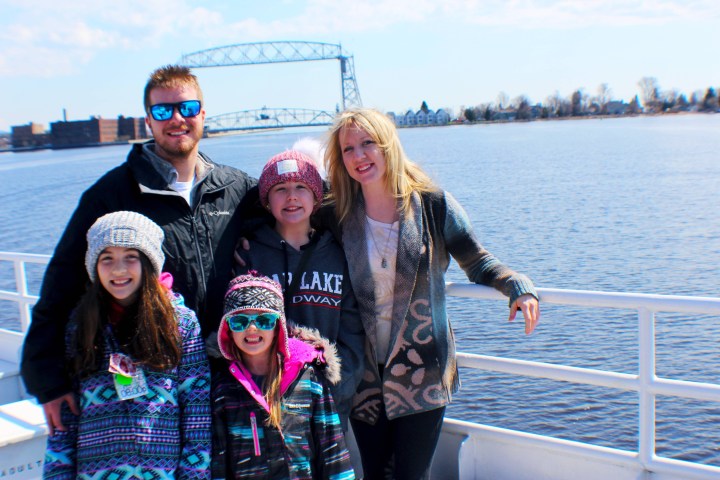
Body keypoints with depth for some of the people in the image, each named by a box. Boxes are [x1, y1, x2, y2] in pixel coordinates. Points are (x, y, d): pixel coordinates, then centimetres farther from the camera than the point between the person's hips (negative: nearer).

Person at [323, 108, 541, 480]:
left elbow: (478, 263, 2)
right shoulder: (339, 215, -2)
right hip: (364, 374, 2)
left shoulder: (433, 205, -6)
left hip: (421, 372, -2)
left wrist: (518, 285, -16)